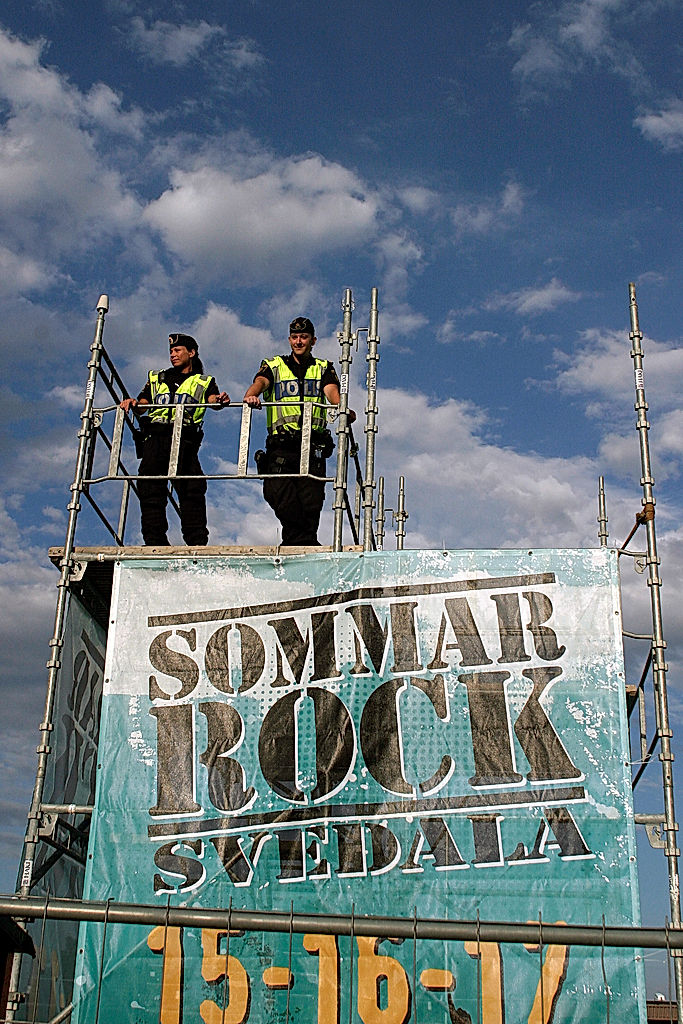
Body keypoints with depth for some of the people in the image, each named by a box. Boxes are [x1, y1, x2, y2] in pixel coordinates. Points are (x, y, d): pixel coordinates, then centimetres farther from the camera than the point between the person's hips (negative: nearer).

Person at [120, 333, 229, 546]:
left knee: (191, 488, -17)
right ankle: (155, 542, -12)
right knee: (150, 488, -10)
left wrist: (220, 400, -22)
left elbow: (213, 400, 2)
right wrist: (133, 403, -5)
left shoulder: (204, 382, 23)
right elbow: (142, 404, 19)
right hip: (154, 436, 3)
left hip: (184, 438, -2)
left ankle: (197, 542, -20)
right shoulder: (156, 378, 31)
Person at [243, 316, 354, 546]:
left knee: (311, 500, -11)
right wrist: (251, 395, -28)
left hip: (313, 445, 0)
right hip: (281, 446, 0)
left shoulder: (324, 368, 20)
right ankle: (303, 543, -2)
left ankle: (306, 541, 3)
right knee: (280, 497, -14)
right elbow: (259, 382, -3)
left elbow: (332, 391, -1)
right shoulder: (274, 365, 19)